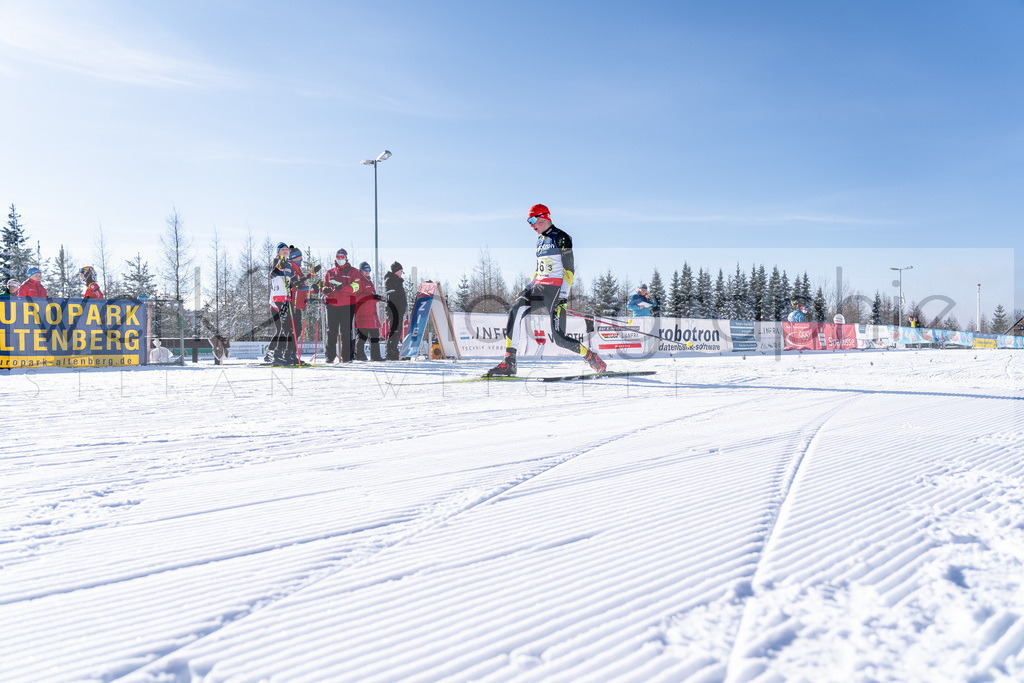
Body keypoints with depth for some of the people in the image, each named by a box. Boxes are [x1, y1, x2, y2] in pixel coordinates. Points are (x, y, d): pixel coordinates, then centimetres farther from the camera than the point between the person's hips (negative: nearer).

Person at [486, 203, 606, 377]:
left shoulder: (561, 237, -4)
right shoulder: (540, 240, 21)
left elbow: (569, 269, -10)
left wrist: (563, 297, -18)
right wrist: (526, 290, 18)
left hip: (556, 289, -7)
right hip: (539, 288, 7)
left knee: (559, 338, -12)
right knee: (516, 310, -20)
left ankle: (591, 357, 12)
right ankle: (509, 362, -22)